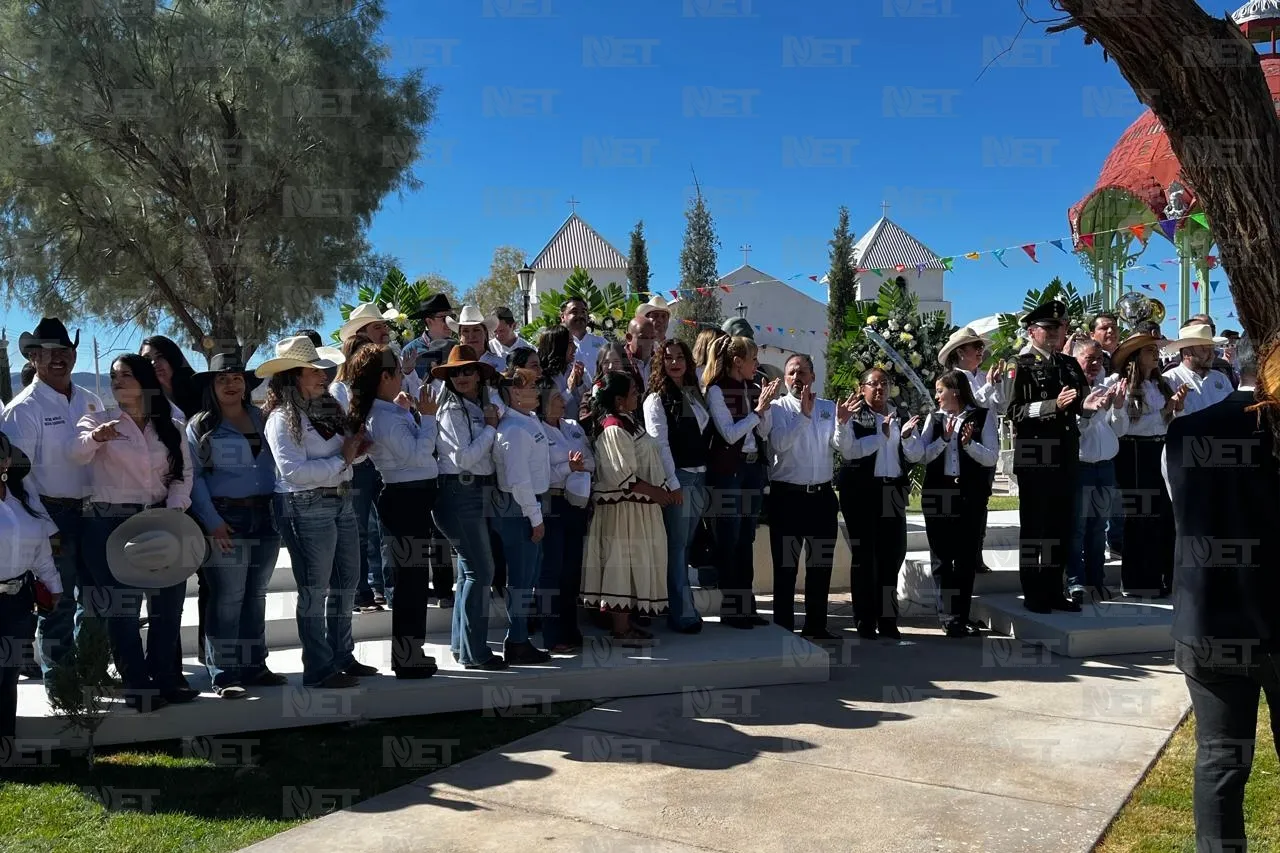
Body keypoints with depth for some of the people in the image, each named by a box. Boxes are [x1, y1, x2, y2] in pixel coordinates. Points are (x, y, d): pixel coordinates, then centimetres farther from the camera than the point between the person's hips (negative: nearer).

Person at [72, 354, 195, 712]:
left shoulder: (172, 426, 8)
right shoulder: (98, 420, -1)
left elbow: (184, 473, 6)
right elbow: (77, 453, -20)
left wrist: (174, 508, -11)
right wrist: (95, 436, -43)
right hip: (109, 524, -3)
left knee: (168, 601, 9)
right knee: (122, 606, 1)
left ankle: (165, 678, 23)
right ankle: (137, 685, 11)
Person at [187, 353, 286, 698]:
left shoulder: (262, 419, 13)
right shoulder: (200, 426, 0)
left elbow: (277, 463, 14)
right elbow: (193, 477, -6)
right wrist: (212, 522, -15)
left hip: (265, 516, 5)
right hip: (225, 519, -5)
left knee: (256, 595, 12)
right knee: (227, 598, -4)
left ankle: (254, 666, 21)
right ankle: (223, 674, 3)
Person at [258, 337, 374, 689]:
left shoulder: (328, 407, 10)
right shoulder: (282, 419, -12)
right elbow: (294, 471, -22)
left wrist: (358, 448, -2)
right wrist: (341, 460, -16)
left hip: (341, 501, 8)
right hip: (306, 507, -8)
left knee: (346, 583, 16)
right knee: (314, 590, 0)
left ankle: (342, 656, 30)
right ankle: (318, 669, 11)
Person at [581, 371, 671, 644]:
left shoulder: (628, 421, 12)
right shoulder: (614, 429, -19)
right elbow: (623, 476, -21)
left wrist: (656, 492, 11)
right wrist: (654, 491, -15)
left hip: (639, 505, 10)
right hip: (624, 506, -10)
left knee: (636, 564, 15)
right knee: (624, 564, -3)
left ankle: (626, 623, 25)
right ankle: (621, 630, 6)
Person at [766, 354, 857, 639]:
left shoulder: (829, 408, 7)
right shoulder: (778, 408, -2)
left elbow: (847, 452, -1)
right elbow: (779, 443, -19)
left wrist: (842, 423, -18)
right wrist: (804, 415, -28)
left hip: (822, 495, 4)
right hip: (786, 496, -4)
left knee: (821, 563, 12)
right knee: (785, 564, 3)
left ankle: (816, 625, 24)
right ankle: (783, 626, 11)